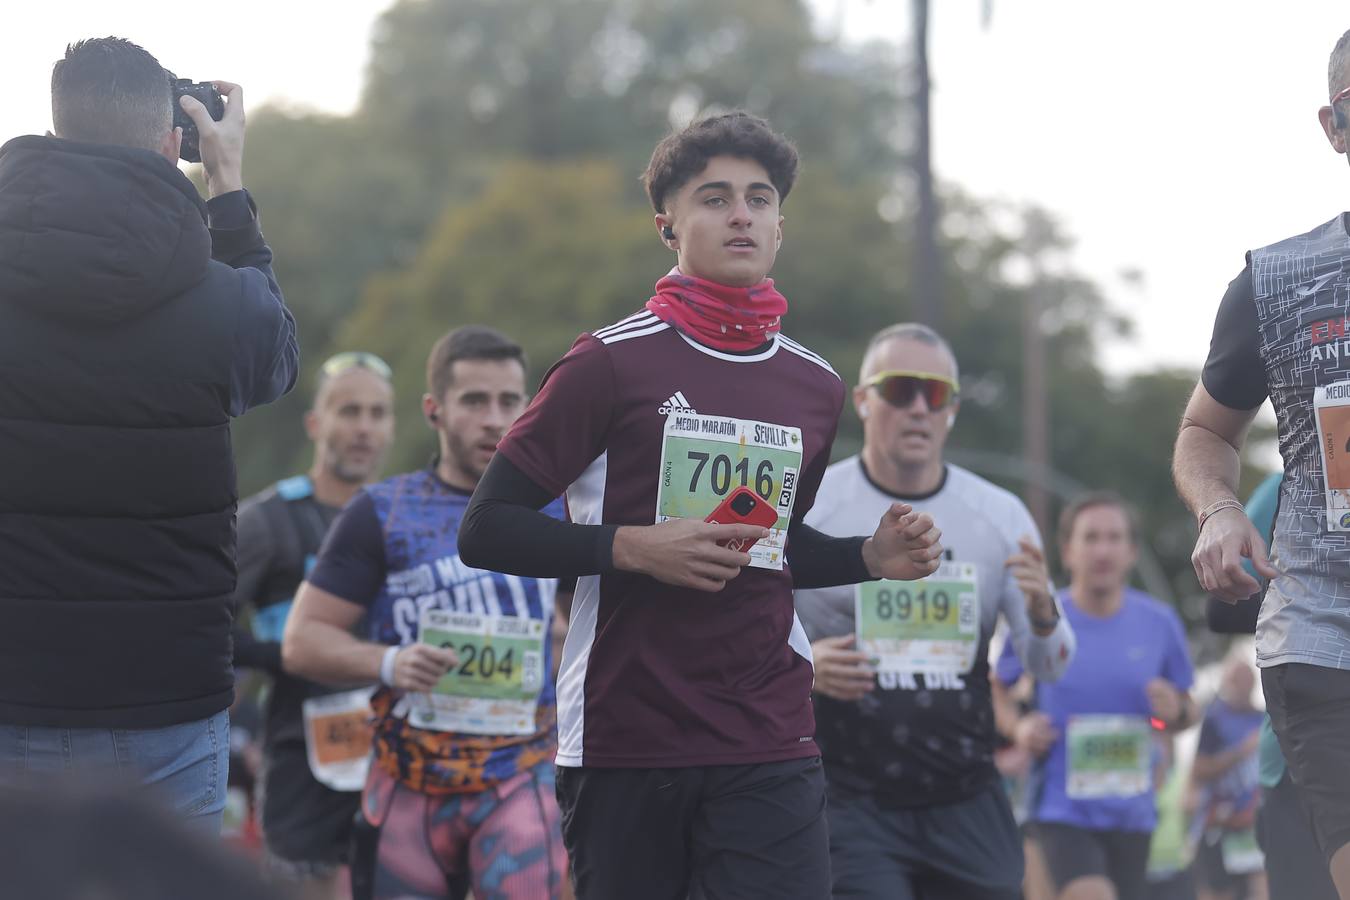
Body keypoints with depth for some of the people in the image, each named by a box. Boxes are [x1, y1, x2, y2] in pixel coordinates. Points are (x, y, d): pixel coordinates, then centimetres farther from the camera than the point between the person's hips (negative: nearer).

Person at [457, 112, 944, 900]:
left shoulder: (817, 387, 12)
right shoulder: (611, 363, -3)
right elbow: (487, 530, -4)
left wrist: (869, 557, 8)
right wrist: (634, 547, -16)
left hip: (770, 748, 3)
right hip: (623, 743, -3)